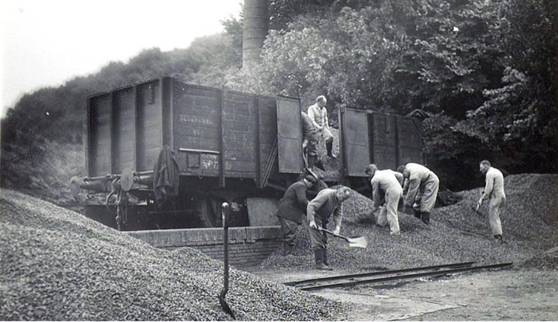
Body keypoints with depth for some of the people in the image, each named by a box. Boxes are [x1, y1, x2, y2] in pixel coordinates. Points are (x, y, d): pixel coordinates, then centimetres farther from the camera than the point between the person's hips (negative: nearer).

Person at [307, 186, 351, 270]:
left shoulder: (339, 200, -1)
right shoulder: (326, 194, -28)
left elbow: (338, 214, 0)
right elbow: (311, 206, -31)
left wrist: (337, 227, -16)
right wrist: (311, 221, -35)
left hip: (323, 219, 9)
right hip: (314, 217, -9)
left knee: (324, 241, 9)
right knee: (317, 241, -12)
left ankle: (324, 263, 13)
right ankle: (319, 263, -11)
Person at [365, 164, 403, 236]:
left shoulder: (374, 179, 2)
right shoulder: (387, 171, 20)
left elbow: (375, 194, 8)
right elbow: (400, 176, 16)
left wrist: (375, 206, 20)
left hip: (392, 192, -8)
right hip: (399, 189, 8)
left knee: (391, 211, 1)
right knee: (386, 206, 23)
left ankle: (395, 231, 4)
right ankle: (380, 222, 36)